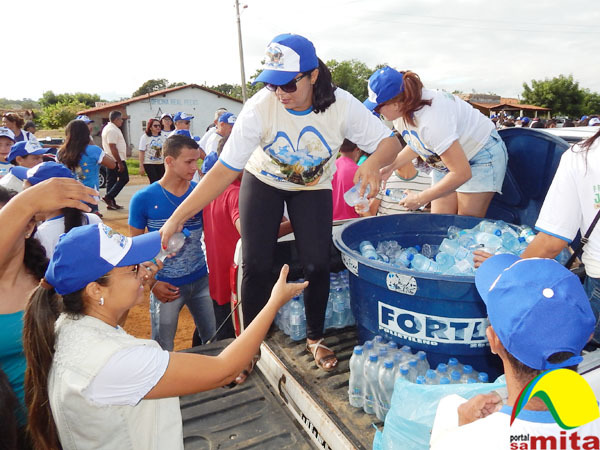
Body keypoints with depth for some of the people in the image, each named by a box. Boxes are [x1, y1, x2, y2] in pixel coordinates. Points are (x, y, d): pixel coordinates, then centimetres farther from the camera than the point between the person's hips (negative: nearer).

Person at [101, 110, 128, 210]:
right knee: (124, 179, -5)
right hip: (116, 160, -10)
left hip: (110, 160, 10)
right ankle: (108, 197, -8)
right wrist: (120, 163, -23)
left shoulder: (108, 128, 18)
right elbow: (113, 148, -22)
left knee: (111, 180, 10)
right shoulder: (112, 130, -16)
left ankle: (111, 203, 13)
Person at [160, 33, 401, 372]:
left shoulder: (341, 105, -26)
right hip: (263, 181, 0)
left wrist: (374, 163, -45)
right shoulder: (259, 109, -29)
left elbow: (390, 142, -20)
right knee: (257, 265, -9)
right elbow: (225, 169, -29)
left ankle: (315, 337, 17)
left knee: (317, 263, -11)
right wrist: (177, 218, -34)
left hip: (313, 187, 1)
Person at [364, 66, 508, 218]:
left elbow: (462, 174, -35)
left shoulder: (431, 121, -39)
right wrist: (390, 167, -5)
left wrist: (419, 199, -28)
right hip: (449, 158, 8)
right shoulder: (400, 114, -12)